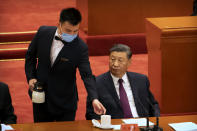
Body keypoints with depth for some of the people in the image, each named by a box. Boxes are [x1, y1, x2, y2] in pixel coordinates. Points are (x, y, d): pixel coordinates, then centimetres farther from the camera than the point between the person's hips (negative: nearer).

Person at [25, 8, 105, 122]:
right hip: (40, 97, 2)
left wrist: (94, 99, -38)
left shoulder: (81, 47, -19)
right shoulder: (43, 32, -11)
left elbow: (87, 75, -24)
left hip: (65, 102, -2)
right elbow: (30, 55, 6)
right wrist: (30, 77, -4)